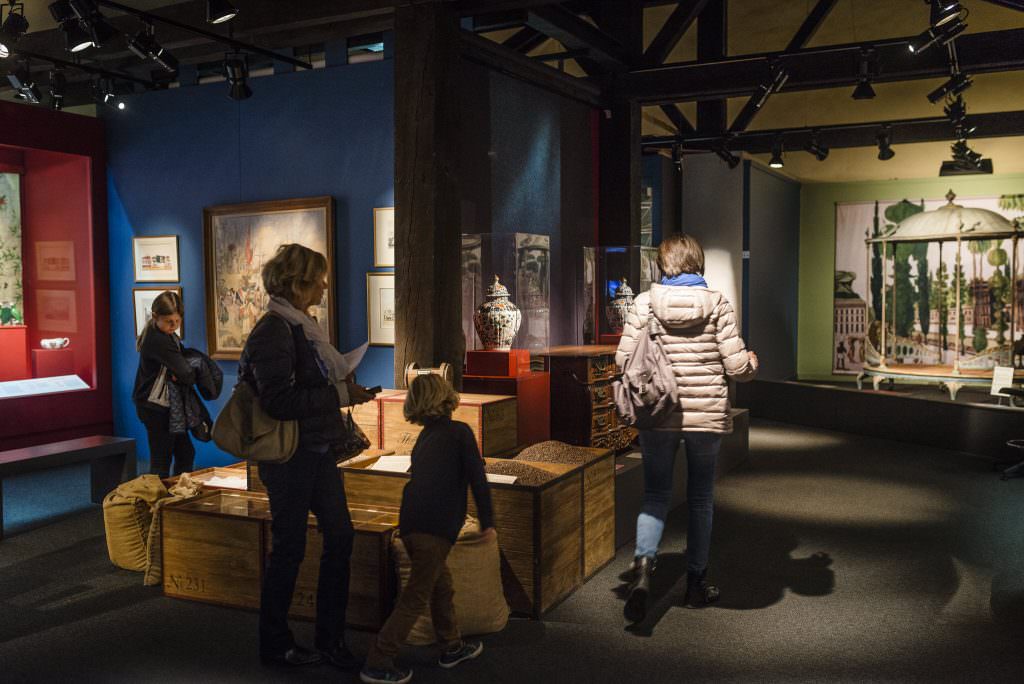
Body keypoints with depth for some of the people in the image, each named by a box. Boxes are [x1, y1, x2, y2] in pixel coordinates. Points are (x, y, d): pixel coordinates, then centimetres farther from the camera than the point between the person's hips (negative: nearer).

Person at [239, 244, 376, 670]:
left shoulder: (302, 326, 11)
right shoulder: (273, 331, -17)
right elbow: (279, 402, -24)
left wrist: (345, 389, 2)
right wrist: (340, 395, -20)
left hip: (318, 452, 9)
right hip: (290, 456, -9)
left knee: (339, 537, 12)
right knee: (289, 549, 5)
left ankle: (330, 638, 26)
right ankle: (274, 645, 24)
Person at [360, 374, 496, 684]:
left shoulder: (424, 437, 20)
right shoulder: (459, 431, 0)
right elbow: (477, 479, -4)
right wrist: (487, 522, 3)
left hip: (410, 523, 7)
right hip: (436, 527, -7)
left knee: (441, 585, 22)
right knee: (416, 596, 0)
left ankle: (451, 647, 34)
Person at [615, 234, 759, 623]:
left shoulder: (646, 302, -5)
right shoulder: (717, 304, -6)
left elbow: (624, 358, -7)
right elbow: (736, 365, -8)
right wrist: (752, 362, 15)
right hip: (707, 415, 0)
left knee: (655, 495, 12)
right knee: (700, 499, 14)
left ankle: (643, 563, -11)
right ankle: (696, 583, 24)